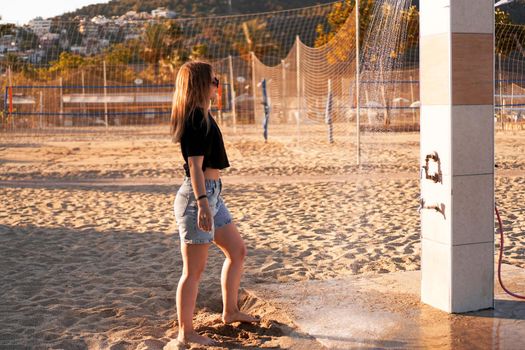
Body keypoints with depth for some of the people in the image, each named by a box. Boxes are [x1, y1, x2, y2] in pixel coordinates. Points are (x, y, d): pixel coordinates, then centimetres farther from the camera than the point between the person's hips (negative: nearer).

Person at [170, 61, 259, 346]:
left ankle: (230, 311, 33)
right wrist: (203, 204, -27)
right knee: (194, 269, -1)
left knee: (237, 250, 19)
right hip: (198, 195, -11)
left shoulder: (201, 115, 14)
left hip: (211, 193, 11)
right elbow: (195, 165, -23)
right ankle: (186, 333, 11)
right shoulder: (196, 119, -17)